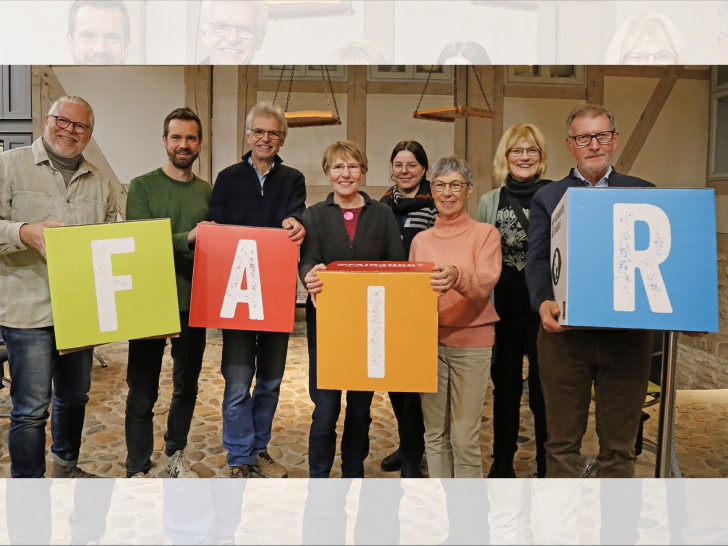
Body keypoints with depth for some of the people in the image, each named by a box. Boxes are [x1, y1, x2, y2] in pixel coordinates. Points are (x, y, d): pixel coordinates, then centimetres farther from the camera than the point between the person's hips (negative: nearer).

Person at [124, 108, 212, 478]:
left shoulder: (208, 192, 9)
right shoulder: (142, 187, -2)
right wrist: (187, 239, -26)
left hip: (193, 304, 4)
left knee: (187, 386, 15)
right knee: (142, 391, 1)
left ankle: (175, 455, 34)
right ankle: (137, 470, 15)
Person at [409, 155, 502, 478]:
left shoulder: (485, 234, 1)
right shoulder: (421, 239, 12)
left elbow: (485, 282, -16)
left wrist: (457, 277, -36)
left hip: (470, 342, -3)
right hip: (428, 339, 4)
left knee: (464, 437, -3)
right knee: (434, 433, 9)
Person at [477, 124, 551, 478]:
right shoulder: (490, 202, 9)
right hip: (502, 306, 3)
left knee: (544, 387, 1)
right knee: (505, 385, 13)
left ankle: (548, 465, 19)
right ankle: (502, 462, 27)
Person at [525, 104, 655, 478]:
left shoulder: (644, 193, 11)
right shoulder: (547, 197, 9)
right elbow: (537, 260, -1)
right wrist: (543, 302, -21)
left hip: (628, 334, 1)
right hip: (565, 333, 0)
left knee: (619, 443, 10)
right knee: (563, 441, 9)